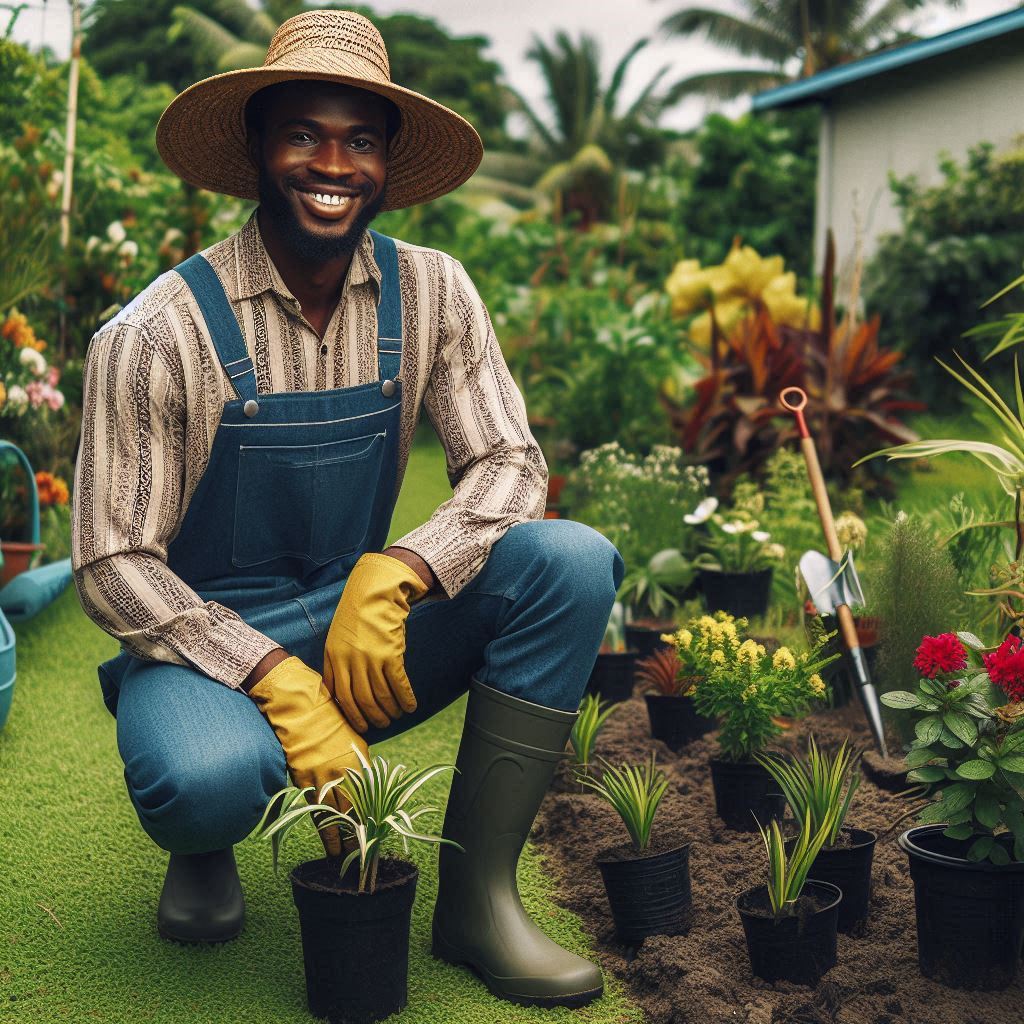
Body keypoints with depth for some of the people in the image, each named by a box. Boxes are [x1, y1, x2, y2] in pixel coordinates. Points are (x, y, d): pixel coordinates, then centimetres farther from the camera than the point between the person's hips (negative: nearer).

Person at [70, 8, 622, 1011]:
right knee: (211, 776, -38)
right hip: (207, 636, -3)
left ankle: (476, 896, -13)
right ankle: (205, 844, 4)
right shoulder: (158, 334, -15)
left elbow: (509, 464, -7)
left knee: (572, 561, -19)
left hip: (358, 625, 4)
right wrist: (279, 685, -27)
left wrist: (392, 575, -27)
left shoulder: (429, 292, -4)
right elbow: (112, 565, -15)